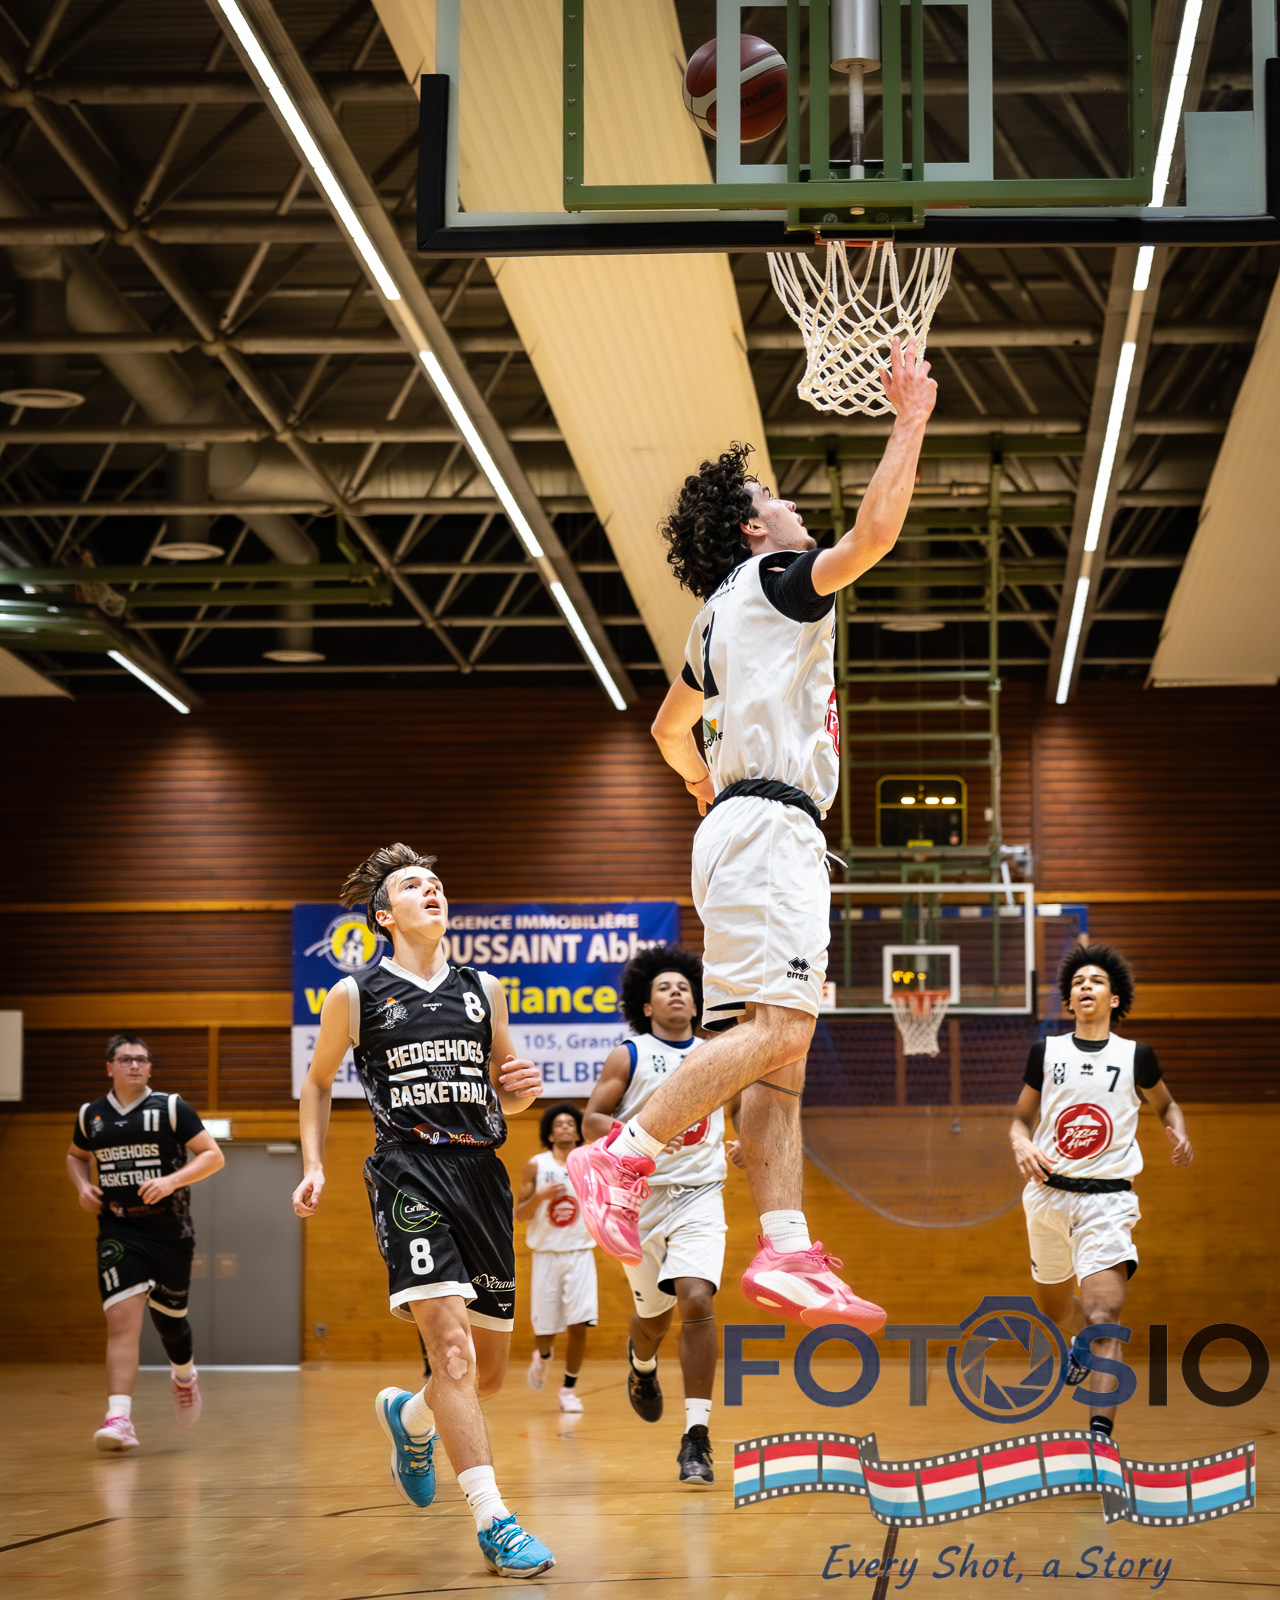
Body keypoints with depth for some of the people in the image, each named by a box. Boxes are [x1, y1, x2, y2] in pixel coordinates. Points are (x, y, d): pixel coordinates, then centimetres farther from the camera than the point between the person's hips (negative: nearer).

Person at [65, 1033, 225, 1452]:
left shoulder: (172, 1109, -3)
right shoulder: (90, 1115, 7)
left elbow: (214, 1156, -5)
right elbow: (75, 1155, 26)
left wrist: (172, 1181, -20)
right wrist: (82, 1186, 5)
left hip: (169, 1231, -1)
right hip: (118, 1231, 1)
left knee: (169, 1319, 13)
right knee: (122, 1319, -17)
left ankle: (184, 1375, 48)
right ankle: (119, 1417, -25)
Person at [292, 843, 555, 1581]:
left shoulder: (484, 990, 13)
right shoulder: (356, 996, 4)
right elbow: (318, 1082, 18)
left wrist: (518, 1089, 0)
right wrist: (314, 1165, 8)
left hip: (481, 1173, 5)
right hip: (410, 1173, -4)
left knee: (490, 1368, 8)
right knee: (450, 1338, -22)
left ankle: (409, 1416, 43)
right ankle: (494, 1521, -24)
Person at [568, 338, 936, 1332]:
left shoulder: (724, 618, 26)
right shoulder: (773, 579, 0)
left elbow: (670, 727, 39)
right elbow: (876, 532, -15)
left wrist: (703, 783, 59)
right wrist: (910, 421, -4)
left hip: (745, 827, 10)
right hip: (772, 820, -10)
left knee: (781, 1052, 0)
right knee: (776, 1028, -22)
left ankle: (788, 1254, -8)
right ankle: (621, 1159, -26)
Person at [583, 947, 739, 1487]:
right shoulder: (628, 1057, 1)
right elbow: (592, 1119, -3)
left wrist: (737, 1146, 4)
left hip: (701, 1195, 1)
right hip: (642, 1196, -1)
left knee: (696, 1302, -19)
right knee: (654, 1312, 13)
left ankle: (697, 1438, -17)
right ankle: (642, 1366, 53)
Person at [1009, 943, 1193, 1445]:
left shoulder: (1135, 1056, 2)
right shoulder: (1046, 1053, 5)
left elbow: (1165, 1105, 20)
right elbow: (1021, 1119, 12)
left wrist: (1179, 1134, -2)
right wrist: (1023, 1147, -11)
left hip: (1107, 1200, -3)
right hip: (1048, 1193, 3)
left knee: (1104, 1316, -20)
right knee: (1052, 1302, 22)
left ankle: (1100, 1434, -26)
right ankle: (1081, 1342, 59)